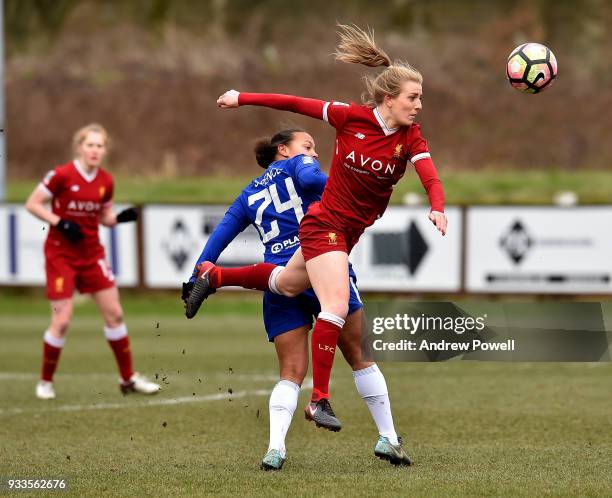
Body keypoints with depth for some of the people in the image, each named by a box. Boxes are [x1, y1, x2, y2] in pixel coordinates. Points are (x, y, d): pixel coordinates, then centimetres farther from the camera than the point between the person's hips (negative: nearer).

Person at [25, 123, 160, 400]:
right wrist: (60, 223, -21)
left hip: (91, 253, 5)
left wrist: (122, 217, -8)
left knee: (114, 313, 2)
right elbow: (32, 204, -10)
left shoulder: (106, 181, 2)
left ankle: (128, 378, 14)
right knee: (62, 321, -8)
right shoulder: (61, 175, -15)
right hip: (60, 254, -5)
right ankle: (45, 381, 10)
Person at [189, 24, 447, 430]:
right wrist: (242, 99, -2)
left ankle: (214, 276, 48)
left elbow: (430, 177, -26)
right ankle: (319, 399, -9)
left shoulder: (411, 137, -11)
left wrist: (438, 209, -48)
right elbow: (297, 104, -8)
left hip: (354, 231, 6)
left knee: (286, 284, 25)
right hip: (326, 224, -6)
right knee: (336, 307, -18)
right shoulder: (352, 117, -18)